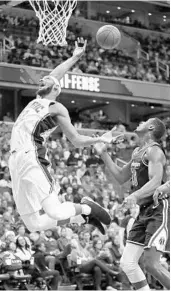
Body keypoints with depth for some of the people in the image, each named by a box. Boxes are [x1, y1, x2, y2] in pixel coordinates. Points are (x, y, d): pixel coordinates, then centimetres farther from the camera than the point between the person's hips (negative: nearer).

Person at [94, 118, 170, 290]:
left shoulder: (154, 151, -10)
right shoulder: (137, 152, 19)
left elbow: (155, 182, -25)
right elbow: (121, 177, 27)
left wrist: (135, 196, -41)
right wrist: (103, 154, 22)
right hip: (144, 211, 9)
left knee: (151, 264, -16)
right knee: (127, 263, 2)